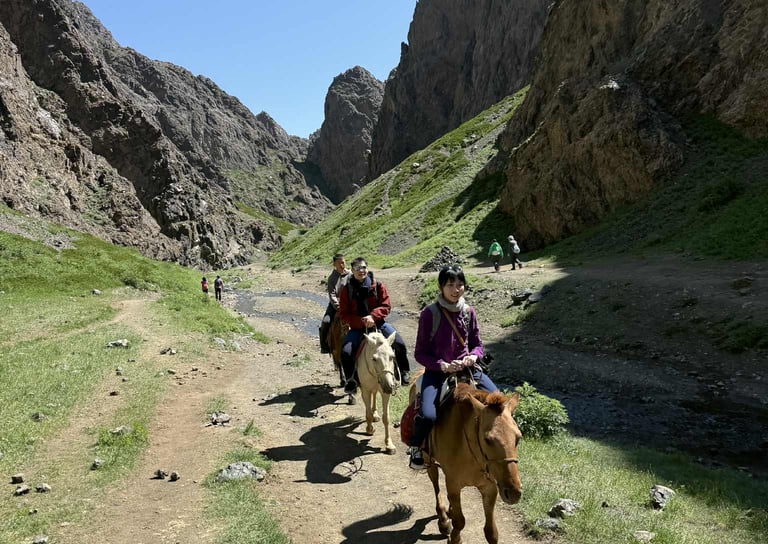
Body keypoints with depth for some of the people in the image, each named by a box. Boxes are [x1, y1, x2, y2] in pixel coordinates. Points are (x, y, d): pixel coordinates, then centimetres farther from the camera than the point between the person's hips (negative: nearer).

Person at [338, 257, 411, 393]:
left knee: (399, 343, -16)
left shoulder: (378, 286, -1)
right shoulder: (346, 290, -2)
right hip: (357, 327, 0)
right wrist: (361, 321, -20)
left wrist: (373, 316, -22)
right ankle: (351, 381, 3)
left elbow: (386, 306, -4)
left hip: (378, 323, 0)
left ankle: (404, 372, 7)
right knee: (346, 351, -20)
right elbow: (343, 314, -5)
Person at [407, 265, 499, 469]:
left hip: (467, 368, 4)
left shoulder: (468, 311, 3)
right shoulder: (430, 313, -10)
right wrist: (443, 366, -20)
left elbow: (477, 344, 12)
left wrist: (473, 357, -11)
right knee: (428, 416, -27)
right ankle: (416, 447, 6)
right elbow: (420, 353, -7)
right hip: (437, 371, -4)